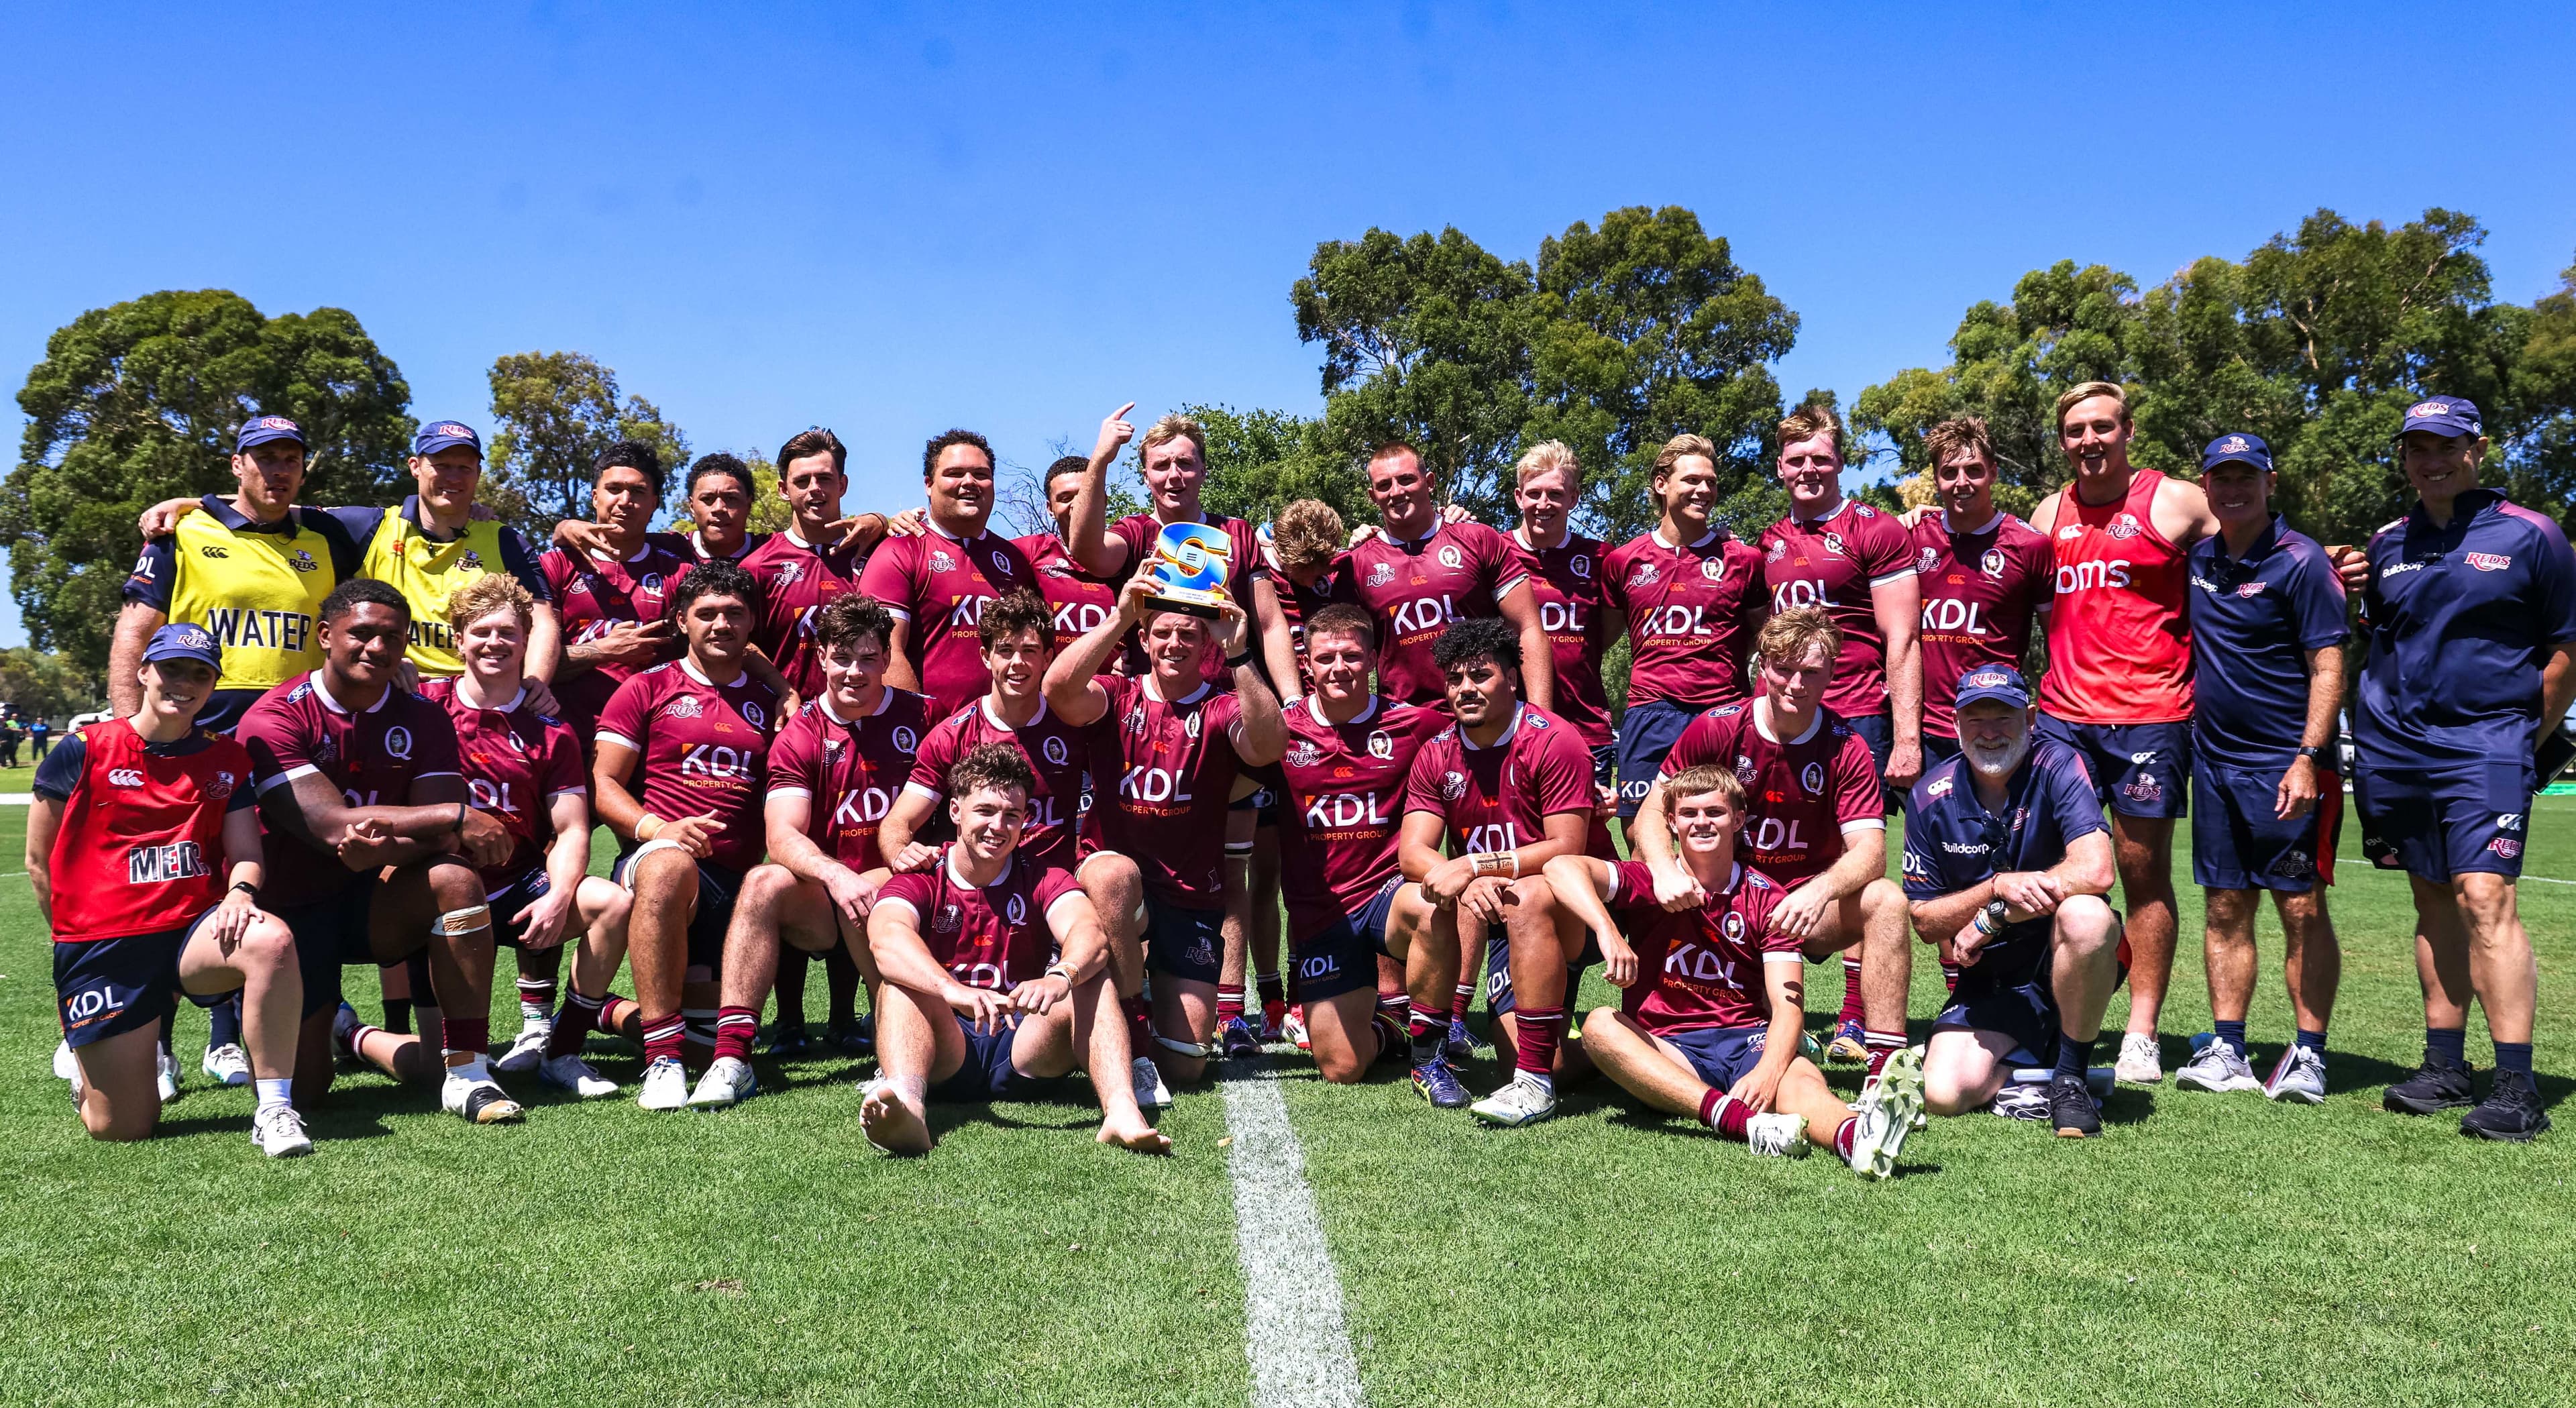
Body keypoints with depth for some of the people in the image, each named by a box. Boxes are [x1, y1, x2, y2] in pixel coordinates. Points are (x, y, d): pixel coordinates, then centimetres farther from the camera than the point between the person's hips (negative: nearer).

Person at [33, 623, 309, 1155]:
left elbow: (246, 851, 4)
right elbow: (40, 861, 7)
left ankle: (274, 1110, -27)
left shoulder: (226, 759, 9)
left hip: (196, 929, 2)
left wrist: (240, 893, -19)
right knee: (121, 1128, -3)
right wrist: (77, 942, 10)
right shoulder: (85, 751, 1)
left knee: (271, 941, -36)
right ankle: (85, 1058, 36)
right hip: (102, 946, -2)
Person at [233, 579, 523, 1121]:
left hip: (375, 902, 2)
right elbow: (332, 826, -26)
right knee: (299, 1089, -7)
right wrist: (457, 815, -30)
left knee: (454, 877, -31)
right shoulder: (272, 719, -13)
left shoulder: (422, 719, -2)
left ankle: (467, 1073, -23)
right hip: (296, 910, -2)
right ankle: (328, 1030, 32)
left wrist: (386, 848, -36)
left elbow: (443, 838, -13)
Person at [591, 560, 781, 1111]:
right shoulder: (647, 689, 11)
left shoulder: (769, 704, 19)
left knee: (711, 1033, -6)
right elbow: (602, 783, 3)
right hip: (654, 859, -3)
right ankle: (663, 1059, -38)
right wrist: (658, 829, -15)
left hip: (738, 879, 4)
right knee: (669, 865, -42)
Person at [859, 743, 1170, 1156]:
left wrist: (1061, 976, -41)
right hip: (946, 1050, -1)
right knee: (902, 979, -27)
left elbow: (1088, 932, -16)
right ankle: (906, 1102, -57)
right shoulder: (920, 879, 1)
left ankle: (1121, 1109, -44)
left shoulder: (1042, 880, 6)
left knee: (1092, 975, -20)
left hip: (1024, 1045, 1)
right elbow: (885, 936, -23)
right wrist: (955, 991, -43)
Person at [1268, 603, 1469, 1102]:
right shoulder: (1283, 730, 2)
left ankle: (1429, 1053, -16)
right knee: (1341, 1068, -2)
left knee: (1432, 906, -39)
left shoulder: (1412, 725, 1)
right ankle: (1389, 1024, 36)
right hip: (1319, 913, 2)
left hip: (1389, 892, -1)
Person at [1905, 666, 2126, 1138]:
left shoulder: (2057, 765, -12)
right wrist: (1999, 886, -21)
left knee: (2085, 915, -37)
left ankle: (2071, 1078, -16)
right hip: (1987, 980, 2)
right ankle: (2039, 1054, 12)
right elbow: (1925, 921, -3)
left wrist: (1990, 920, -21)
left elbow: (2095, 872, -28)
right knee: (1944, 1094, -19)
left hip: (2063, 959, -2)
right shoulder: (1930, 797, -4)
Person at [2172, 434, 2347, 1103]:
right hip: (2215, 764, 6)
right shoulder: (2199, 559, 10)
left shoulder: (2300, 561, -7)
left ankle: (2308, 1055, 4)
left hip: (2288, 768, -6)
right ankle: (2226, 1051, 12)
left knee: (2302, 909, -3)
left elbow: (2328, 667, -12)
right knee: (2226, 908, 7)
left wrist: (2307, 759, -21)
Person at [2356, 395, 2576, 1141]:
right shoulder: (2386, 545, 11)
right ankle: (2445, 1069, 17)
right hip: (2394, 748, 5)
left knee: (2485, 898, -16)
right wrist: (2373, 734, 11)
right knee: (2434, 903, 10)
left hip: (2485, 748, -4)